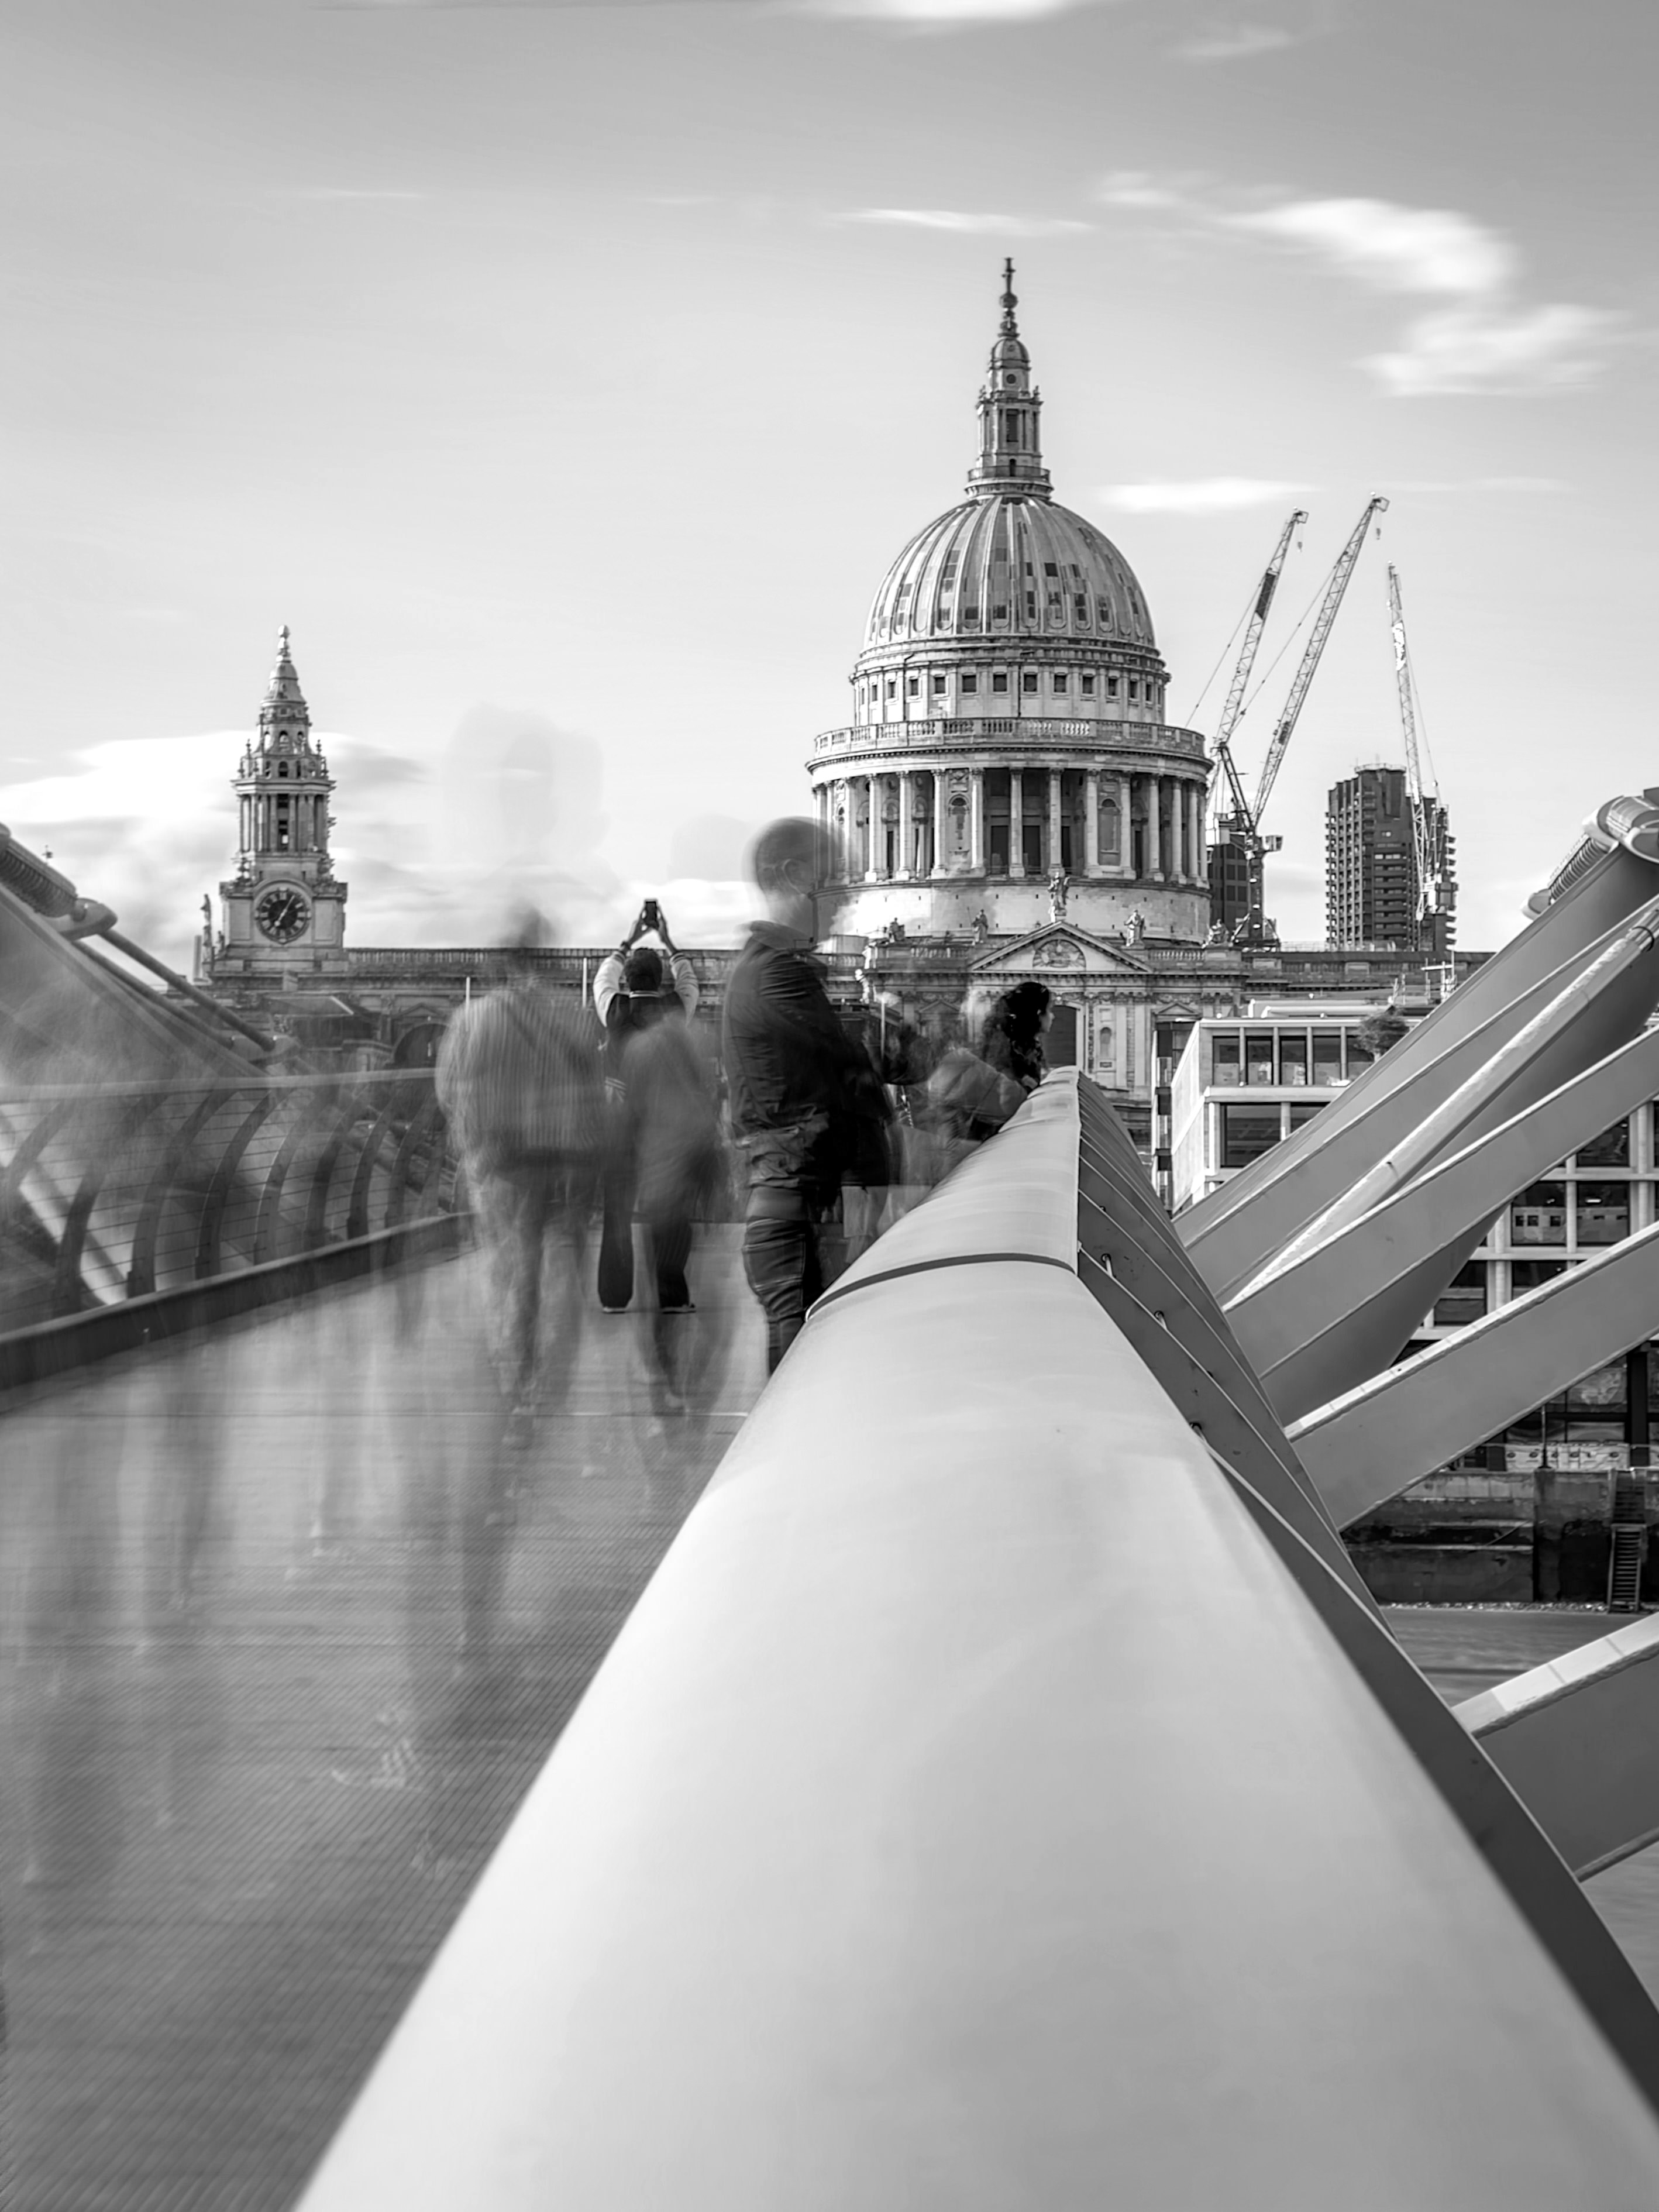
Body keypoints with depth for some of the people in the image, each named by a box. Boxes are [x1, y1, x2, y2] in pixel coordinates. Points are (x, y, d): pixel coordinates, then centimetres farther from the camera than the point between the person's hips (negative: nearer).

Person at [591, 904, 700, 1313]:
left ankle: (615, 1295, 6)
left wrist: (631, 939, 28)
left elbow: (605, 976, 18)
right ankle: (671, 1295, 3)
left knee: (617, 1206, 6)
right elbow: (687, 978, 18)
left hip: (620, 1117, 1)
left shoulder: (615, 1010, -4)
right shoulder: (675, 1009, -5)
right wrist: (666, 939, 29)